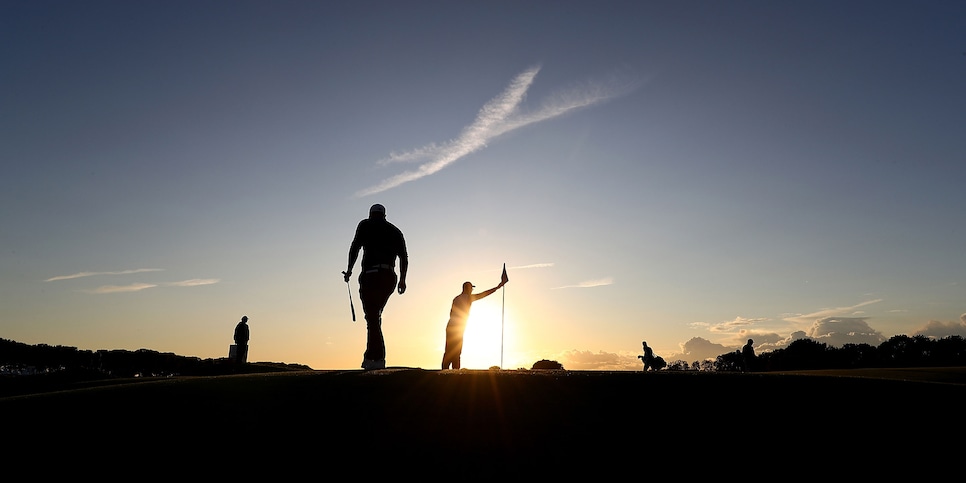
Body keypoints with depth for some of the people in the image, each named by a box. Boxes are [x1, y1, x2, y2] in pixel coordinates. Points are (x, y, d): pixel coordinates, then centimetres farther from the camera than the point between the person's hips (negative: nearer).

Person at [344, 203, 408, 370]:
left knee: (372, 318, -6)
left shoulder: (366, 225, 11)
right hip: (390, 278, 5)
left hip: (371, 275, -5)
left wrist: (349, 269, 5)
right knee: (375, 316, 17)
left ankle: (378, 358, -13)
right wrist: (402, 279, 14)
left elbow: (355, 246, -1)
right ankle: (369, 356, 16)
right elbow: (404, 256, 13)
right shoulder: (395, 231, 22)